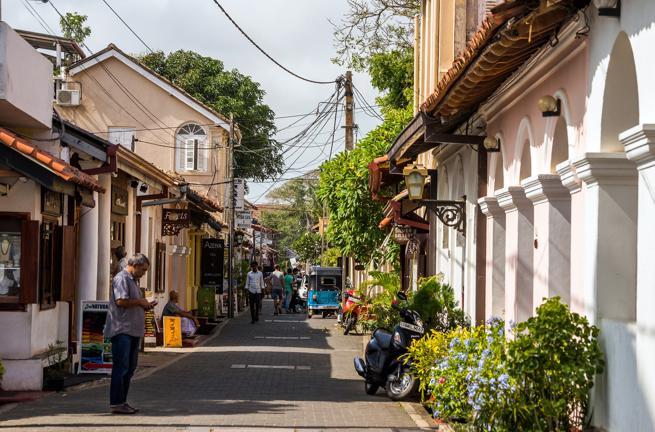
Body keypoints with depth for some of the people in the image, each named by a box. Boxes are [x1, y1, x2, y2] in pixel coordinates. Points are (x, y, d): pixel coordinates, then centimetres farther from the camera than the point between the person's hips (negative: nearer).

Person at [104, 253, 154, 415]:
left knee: (129, 368, 11)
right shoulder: (121, 279, -10)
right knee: (121, 367, -9)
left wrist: (145, 307, 12)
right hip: (122, 330, -10)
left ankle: (122, 402, 16)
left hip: (133, 331, 10)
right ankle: (116, 404, -6)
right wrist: (140, 301, -11)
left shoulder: (133, 280, 22)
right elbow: (121, 301, -23)